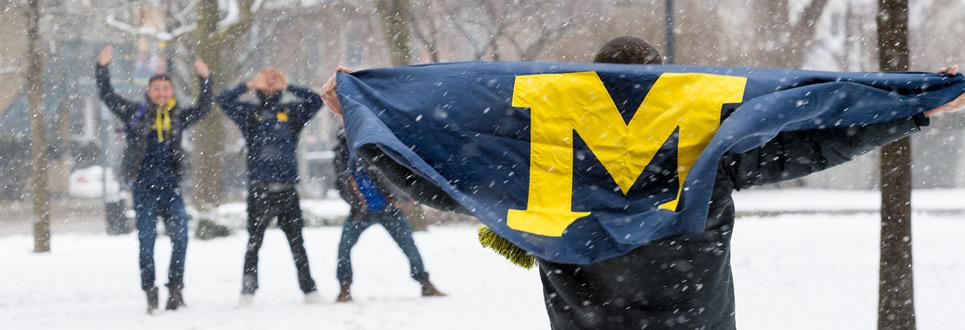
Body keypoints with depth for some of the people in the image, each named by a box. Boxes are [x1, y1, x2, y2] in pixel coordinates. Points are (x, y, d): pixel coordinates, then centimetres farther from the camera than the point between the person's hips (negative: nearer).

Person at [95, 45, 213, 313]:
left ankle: (175, 289, 2)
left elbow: (203, 108, 11)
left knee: (180, 238, -7)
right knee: (146, 241, 0)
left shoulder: (178, 117, 11)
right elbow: (107, 96, 1)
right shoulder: (135, 114, 4)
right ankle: (150, 294, 6)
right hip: (144, 189, -2)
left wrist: (204, 79, 0)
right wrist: (102, 68, -8)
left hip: (171, 189, 2)